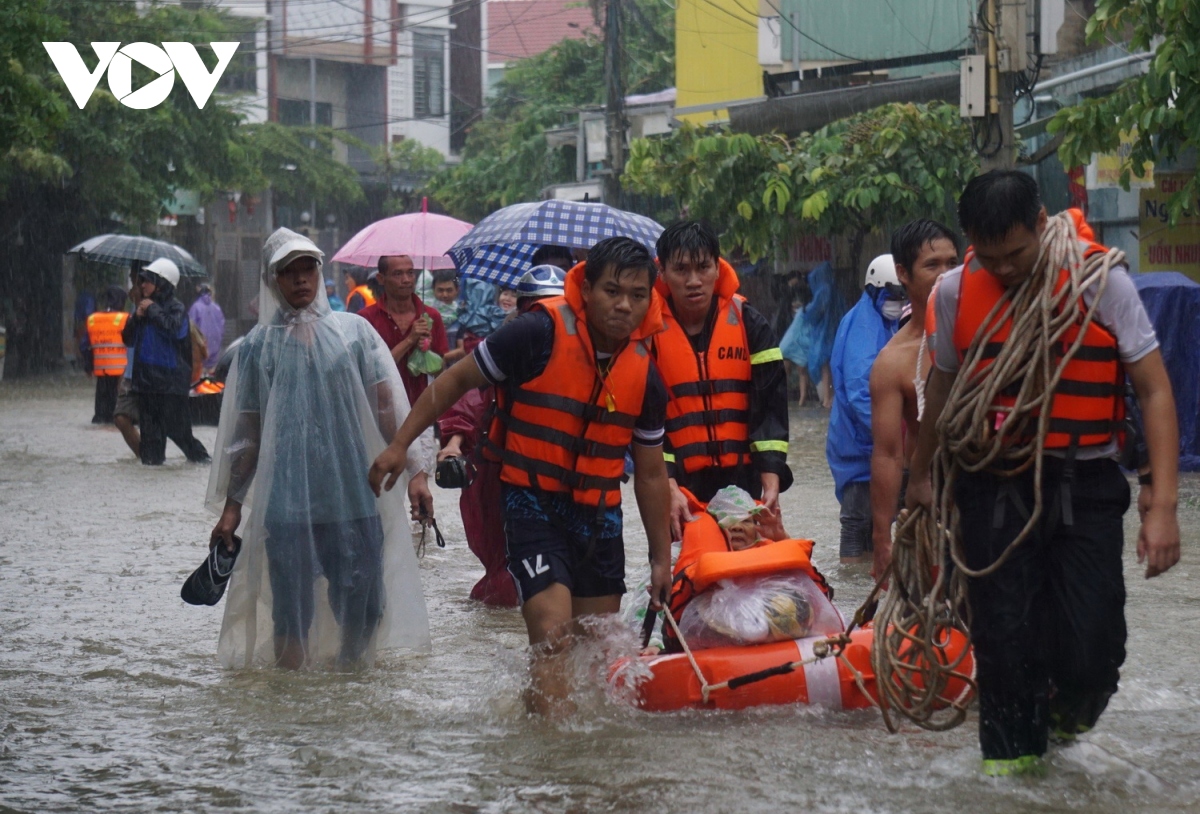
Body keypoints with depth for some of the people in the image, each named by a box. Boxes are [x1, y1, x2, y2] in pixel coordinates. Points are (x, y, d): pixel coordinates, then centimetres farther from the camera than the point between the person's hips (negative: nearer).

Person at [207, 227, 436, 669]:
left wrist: (415, 469, -4)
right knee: (291, 614, -2)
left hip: (354, 496, 1)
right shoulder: (258, 346, 8)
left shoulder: (353, 332, 8)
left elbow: (389, 406, 5)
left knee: (363, 608, 0)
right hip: (286, 501, 0)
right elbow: (245, 432, 12)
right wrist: (231, 506, 9)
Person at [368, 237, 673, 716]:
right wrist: (400, 445, -7)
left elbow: (650, 473, 12)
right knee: (553, 635, -20)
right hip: (531, 503, -6)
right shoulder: (540, 335, -15)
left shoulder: (645, 376, 0)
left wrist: (661, 558, 14)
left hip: (598, 515, 6)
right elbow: (457, 381, -4)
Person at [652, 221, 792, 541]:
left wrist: (771, 481, -10)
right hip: (677, 485, -2)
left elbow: (771, 404, 1)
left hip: (742, 482, 2)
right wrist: (668, 488, -16)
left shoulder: (750, 325, 3)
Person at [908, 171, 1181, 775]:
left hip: (1083, 488, -2)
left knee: (1091, 649, -9)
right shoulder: (956, 293, 0)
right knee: (1003, 638, -2)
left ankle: (1068, 712, 25)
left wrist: (1162, 505, -13)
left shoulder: (1102, 282, -9)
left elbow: (1155, 392, -6)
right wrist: (921, 475, 29)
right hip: (995, 490, 2)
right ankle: (1010, 751, 18)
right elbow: (943, 386, 18)